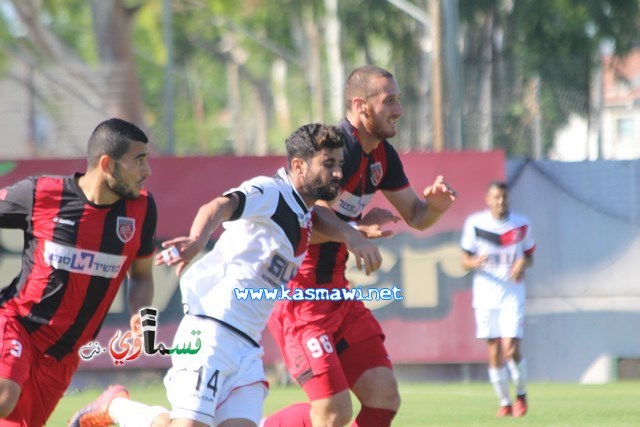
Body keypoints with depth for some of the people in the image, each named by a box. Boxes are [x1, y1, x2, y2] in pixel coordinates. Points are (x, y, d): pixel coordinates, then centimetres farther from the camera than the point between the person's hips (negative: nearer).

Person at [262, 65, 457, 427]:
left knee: (385, 398, 1)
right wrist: (358, 227, -18)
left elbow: (415, 217, 18)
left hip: (336, 290, 9)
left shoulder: (382, 155, 9)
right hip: (300, 295, -9)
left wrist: (435, 204, -3)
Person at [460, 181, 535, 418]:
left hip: (512, 294, -1)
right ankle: (504, 402, 14)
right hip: (485, 294, 1)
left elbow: (529, 255, 13)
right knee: (494, 352, 1)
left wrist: (523, 263, -10)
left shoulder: (521, 224, 2)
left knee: (511, 349, -12)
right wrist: (475, 262, -20)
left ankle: (521, 394, 12)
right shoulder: (475, 223, -1)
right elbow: (465, 261, 3)